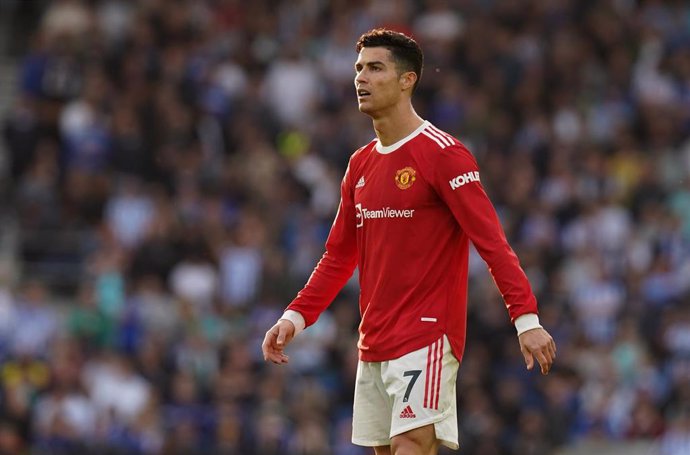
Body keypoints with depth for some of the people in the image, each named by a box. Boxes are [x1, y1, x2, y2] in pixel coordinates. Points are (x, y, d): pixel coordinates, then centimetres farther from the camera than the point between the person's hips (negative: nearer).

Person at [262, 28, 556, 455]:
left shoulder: (443, 154, -9)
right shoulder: (361, 165, 14)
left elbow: (492, 241, -14)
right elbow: (339, 257, 21)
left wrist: (526, 318, -21)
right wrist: (296, 316, 10)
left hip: (427, 337, -8)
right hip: (373, 346, 8)